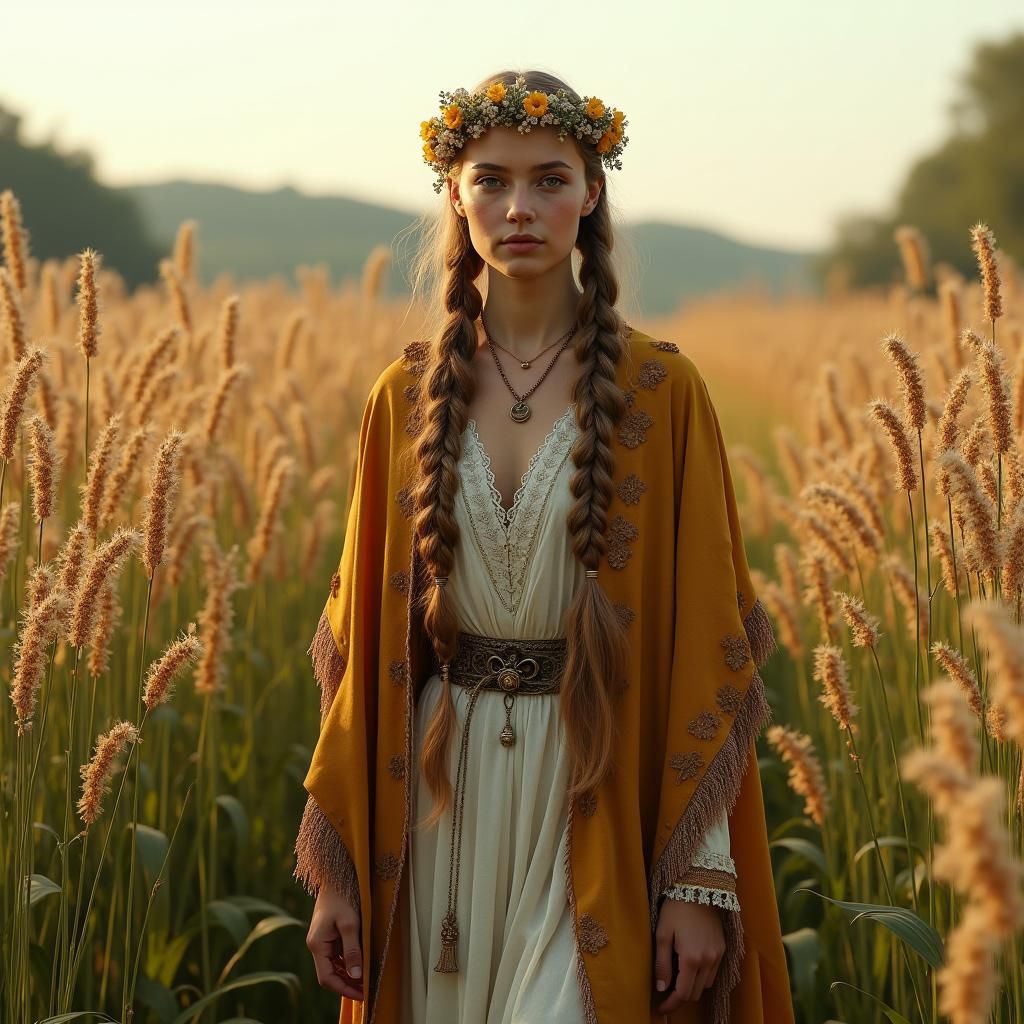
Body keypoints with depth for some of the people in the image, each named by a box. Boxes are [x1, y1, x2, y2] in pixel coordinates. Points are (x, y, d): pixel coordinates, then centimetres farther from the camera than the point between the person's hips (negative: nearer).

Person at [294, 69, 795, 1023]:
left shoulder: (662, 391, -5)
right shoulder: (407, 396, 4)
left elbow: (706, 635, -5)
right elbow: (366, 629, 6)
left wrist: (701, 880, -10)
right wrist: (339, 870, 4)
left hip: (600, 802, -3)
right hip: (446, 802, 3)